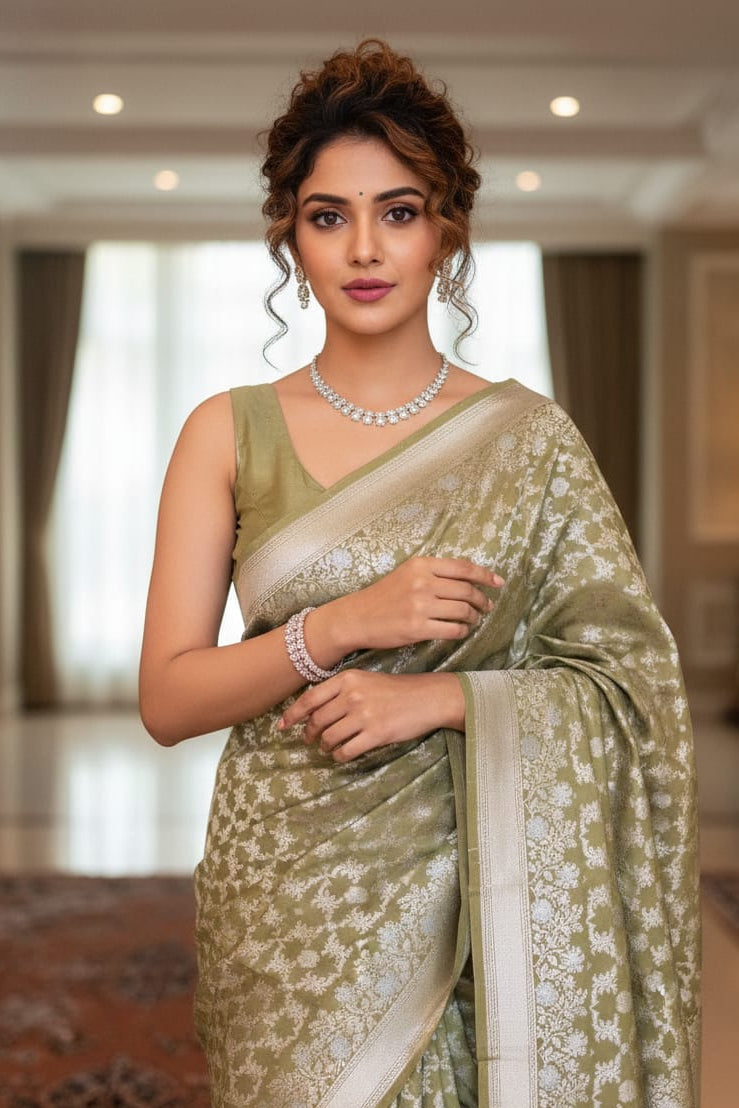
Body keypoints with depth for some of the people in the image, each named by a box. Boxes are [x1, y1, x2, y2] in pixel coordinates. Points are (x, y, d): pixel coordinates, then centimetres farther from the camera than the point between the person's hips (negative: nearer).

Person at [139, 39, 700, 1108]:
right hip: (285, 888, 1)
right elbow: (167, 699, -3)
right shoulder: (229, 434, 0)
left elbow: (636, 679, -2)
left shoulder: (527, 438, -1)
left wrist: (443, 698, -16)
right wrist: (344, 625, -18)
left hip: (472, 886, 0)